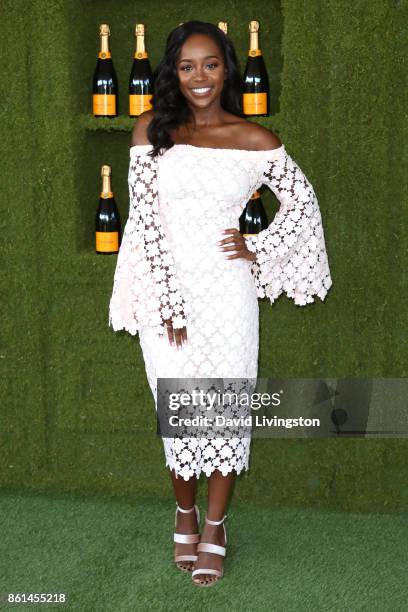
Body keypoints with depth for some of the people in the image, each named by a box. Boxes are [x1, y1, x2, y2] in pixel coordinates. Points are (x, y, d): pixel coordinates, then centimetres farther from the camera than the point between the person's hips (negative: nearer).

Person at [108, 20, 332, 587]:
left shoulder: (255, 140, -1)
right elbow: (146, 216, -6)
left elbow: (302, 201, 12)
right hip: (165, 291, 0)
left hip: (227, 291, 0)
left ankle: (214, 525, 22)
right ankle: (185, 512, 32)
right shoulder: (152, 130, -1)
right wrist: (169, 302, -12)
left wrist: (258, 249, 0)